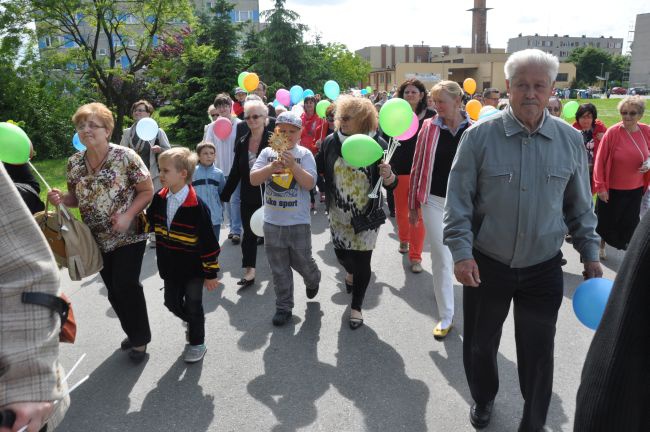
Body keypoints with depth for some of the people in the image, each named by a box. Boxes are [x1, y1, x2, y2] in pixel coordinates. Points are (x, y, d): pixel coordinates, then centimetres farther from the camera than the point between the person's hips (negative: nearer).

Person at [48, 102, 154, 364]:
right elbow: (76, 198, 11)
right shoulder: (74, 163, 1)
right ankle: (134, 333, 36)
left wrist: (128, 215, -23)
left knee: (126, 285, -7)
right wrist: (60, 199, -11)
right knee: (113, 291, 13)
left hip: (129, 236, -5)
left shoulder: (126, 157, -14)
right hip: (98, 240, 6)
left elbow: (147, 191, -10)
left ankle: (140, 338, 17)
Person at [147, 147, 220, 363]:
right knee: (172, 302, 19)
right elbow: (150, 223, 13)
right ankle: (192, 323, 49)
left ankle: (197, 343, 30)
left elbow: (209, 242, -19)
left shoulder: (196, 206, -24)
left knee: (193, 306, 9)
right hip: (170, 267, 6)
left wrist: (211, 272, -14)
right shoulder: (159, 199, -5)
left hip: (194, 268, -6)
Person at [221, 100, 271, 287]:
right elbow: (235, 171, 8)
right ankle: (250, 271, 15)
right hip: (248, 197, 4)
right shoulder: (242, 142, 4)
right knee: (249, 233, 7)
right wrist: (224, 195, 7)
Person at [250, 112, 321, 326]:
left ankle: (313, 279, 44)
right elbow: (253, 179, -6)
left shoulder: (304, 154, -3)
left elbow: (310, 184, -13)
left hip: (298, 221, -2)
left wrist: (293, 165, -25)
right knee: (279, 267, 10)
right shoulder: (267, 153, 3)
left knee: (301, 261, 9)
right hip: (272, 221, 2)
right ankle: (283, 307, 24)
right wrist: (272, 167, -22)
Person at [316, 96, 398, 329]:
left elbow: (391, 184, -11)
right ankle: (351, 272, 54)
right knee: (341, 253, 14)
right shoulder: (331, 142, -5)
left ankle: (356, 307, 27)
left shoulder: (377, 144, -13)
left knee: (362, 260, 5)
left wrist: (388, 176, -32)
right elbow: (316, 167, 5)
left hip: (366, 214, -3)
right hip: (339, 213, 3)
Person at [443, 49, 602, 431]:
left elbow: (580, 205, 8)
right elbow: (459, 200, -8)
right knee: (480, 344, 17)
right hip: (485, 264, -1)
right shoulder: (479, 136, -9)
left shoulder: (571, 140, -1)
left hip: (544, 268, 1)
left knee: (538, 352, 12)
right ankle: (484, 400, 47)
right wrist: (461, 251, -16)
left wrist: (590, 253, 5)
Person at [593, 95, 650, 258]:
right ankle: (601, 246, 37)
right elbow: (600, 161, -13)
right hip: (612, 189, -3)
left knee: (630, 221, 18)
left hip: (636, 188, 4)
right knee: (606, 220, 13)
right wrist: (600, 187, -13)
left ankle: (627, 245, 43)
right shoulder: (613, 132, -18)